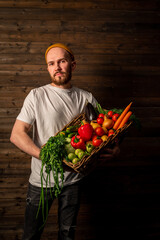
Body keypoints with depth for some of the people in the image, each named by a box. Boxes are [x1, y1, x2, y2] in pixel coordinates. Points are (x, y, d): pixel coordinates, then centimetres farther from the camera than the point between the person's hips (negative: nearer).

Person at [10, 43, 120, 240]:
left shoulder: (86, 98, 1)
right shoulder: (37, 96, -8)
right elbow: (16, 134, -13)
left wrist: (112, 148, -19)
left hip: (73, 179, 2)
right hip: (42, 178, -2)